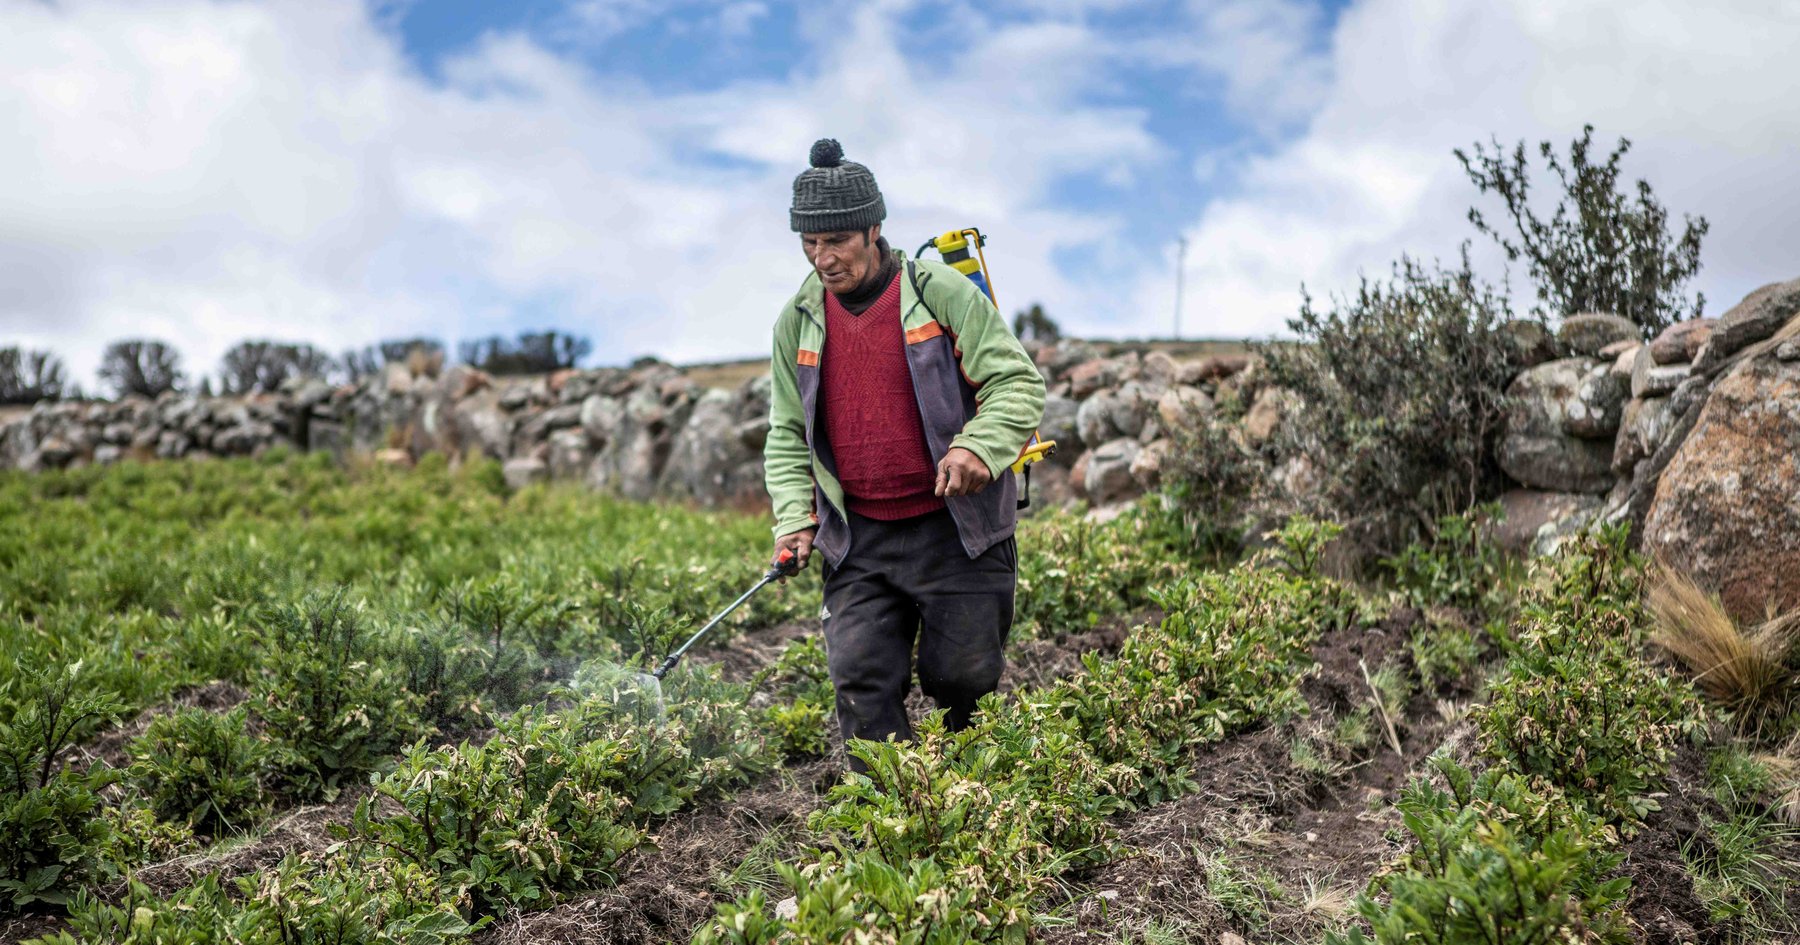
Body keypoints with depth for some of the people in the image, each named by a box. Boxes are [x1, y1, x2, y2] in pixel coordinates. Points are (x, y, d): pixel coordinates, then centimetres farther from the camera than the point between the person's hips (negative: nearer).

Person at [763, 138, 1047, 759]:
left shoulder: (943, 294, -6)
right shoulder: (797, 323, 7)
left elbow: (1019, 383, -6)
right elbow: (787, 435, 14)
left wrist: (979, 448, -24)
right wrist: (794, 518, 0)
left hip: (958, 529, -3)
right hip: (858, 541, 3)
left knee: (962, 677, 3)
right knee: (861, 679, -4)